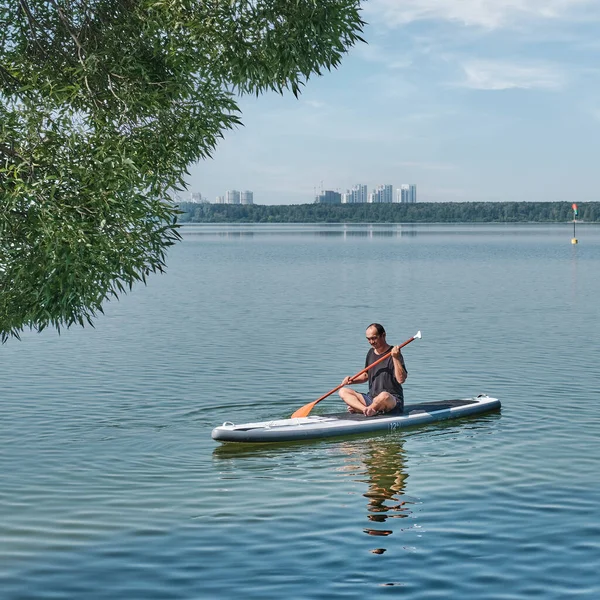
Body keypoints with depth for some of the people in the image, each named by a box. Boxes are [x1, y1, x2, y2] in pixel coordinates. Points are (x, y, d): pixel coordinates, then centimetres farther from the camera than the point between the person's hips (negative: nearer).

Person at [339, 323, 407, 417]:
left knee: (384, 396, -42)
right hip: (371, 398, 7)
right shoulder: (371, 353, 12)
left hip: (393, 400, -7)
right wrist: (353, 380, 6)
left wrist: (396, 358, -29)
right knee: (343, 391, -5)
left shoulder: (393, 354, -10)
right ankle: (367, 410, -29)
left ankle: (358, 409, -16)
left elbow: (401, 379, -21)